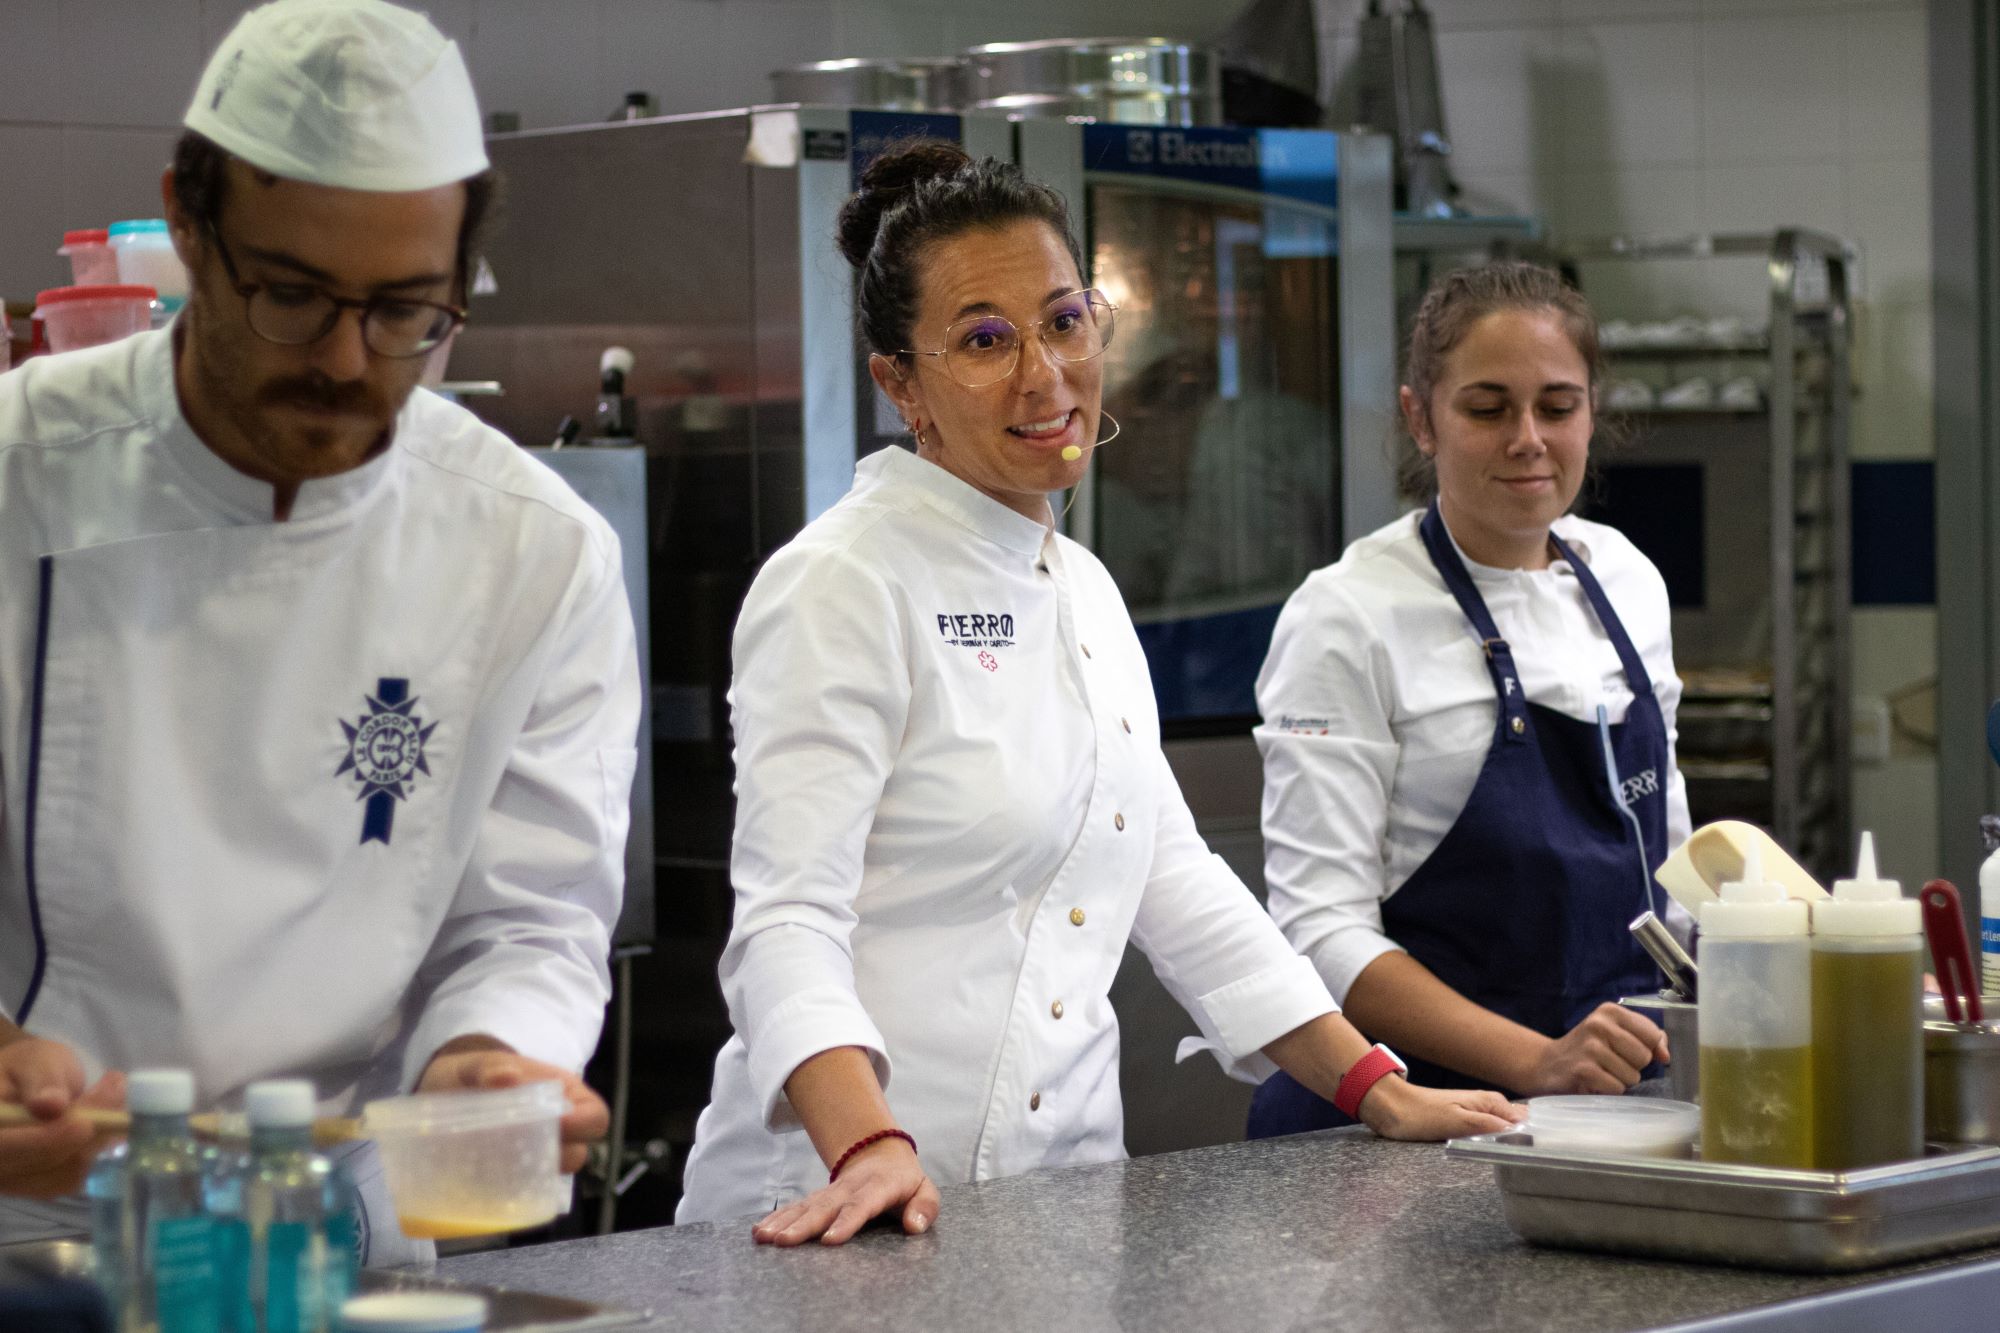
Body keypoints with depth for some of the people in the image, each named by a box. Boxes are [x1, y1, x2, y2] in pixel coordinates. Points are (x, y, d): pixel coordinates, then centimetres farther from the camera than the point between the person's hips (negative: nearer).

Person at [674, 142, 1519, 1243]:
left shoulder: (1083, 591, 13)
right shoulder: (843, 586, -10)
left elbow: (1172, 883, 18)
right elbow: (787, 915, -18)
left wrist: (1381, 1091, 13)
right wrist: (868, 1149, -34)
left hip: (1060, 1179, 7)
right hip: (848, 1203, -7)